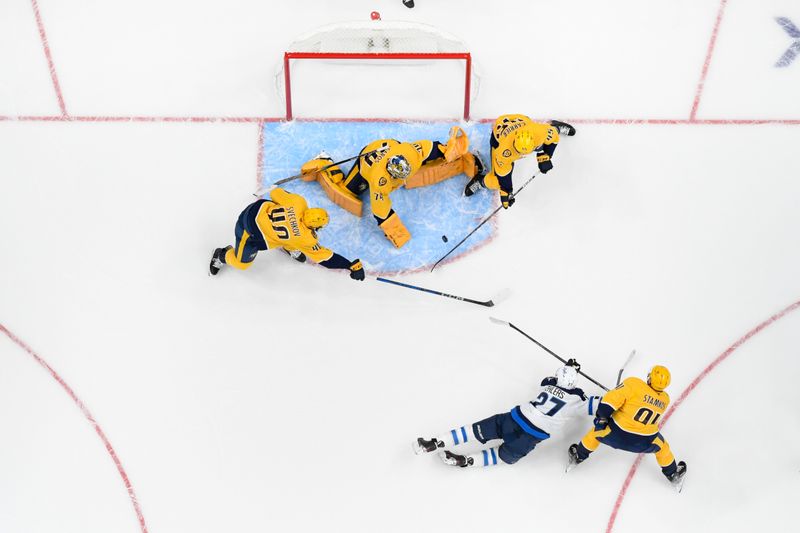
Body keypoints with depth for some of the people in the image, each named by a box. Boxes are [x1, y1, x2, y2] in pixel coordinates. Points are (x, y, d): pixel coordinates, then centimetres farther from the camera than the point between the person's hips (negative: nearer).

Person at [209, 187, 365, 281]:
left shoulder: (298, 202, -18)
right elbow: (325, 258, -18)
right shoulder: (306, 239, -25)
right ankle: (222, 256, 41)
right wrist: (352, 265, -18)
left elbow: (276, 193, -3)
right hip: (250, 233, -6)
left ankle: (289, 248, 36)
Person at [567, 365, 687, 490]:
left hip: (616, 435, -3)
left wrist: (602, 416, -9)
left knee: (597, 431, 27)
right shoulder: (665, 400, -1)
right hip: (644, 442, 3)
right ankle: (673, 476, 51)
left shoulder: (634, 384, -19)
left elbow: (610, 400, -23)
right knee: (661, 446, 35)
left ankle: (578, 457, 41)